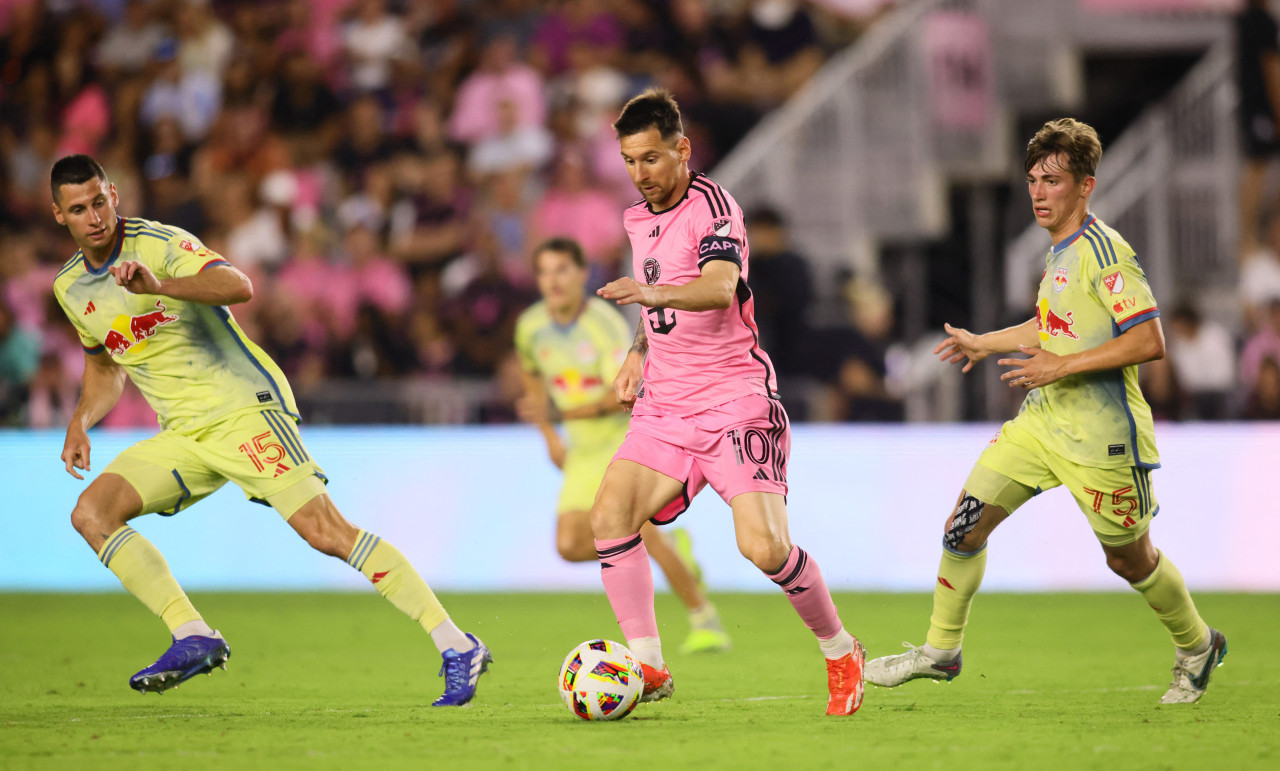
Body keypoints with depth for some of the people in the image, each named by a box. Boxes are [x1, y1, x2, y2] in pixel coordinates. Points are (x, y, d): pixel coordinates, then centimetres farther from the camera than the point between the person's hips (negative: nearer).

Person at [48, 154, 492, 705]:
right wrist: (80, 423, 10)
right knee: (91, 512, -11)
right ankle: (194, 639, -14)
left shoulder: (160, 244, -11)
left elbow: (238, 287, -30)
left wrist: (158, 285, -43)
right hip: (182, 434, 7)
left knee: (326, 532, -18)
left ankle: (457, 648, -18)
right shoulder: (70, 287, 10)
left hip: (244, 407, -7)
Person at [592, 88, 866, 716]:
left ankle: (840, 652, 8)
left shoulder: (712, 206, -11)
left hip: (735, 400, -7)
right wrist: (638, 352, 14)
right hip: (665, 406, 7)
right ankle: (648, 666, -8)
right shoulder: (638, 219, 14)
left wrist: (655, 292, -49)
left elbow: (720, 287, -31)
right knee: (609, 516, -16)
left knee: (763, 547, -17)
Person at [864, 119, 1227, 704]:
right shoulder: (1060, 251, 11)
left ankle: (1196, 646, 31)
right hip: (1043, 419, 8)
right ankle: (941, 649, 10)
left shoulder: (1104, 252, -17)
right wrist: (985, 344, 24)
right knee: (966, 521, -2)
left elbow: (1149, 341, -23)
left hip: (1101, 433, -8)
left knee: (1129, 558, 6)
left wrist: (1062, 365, -24)